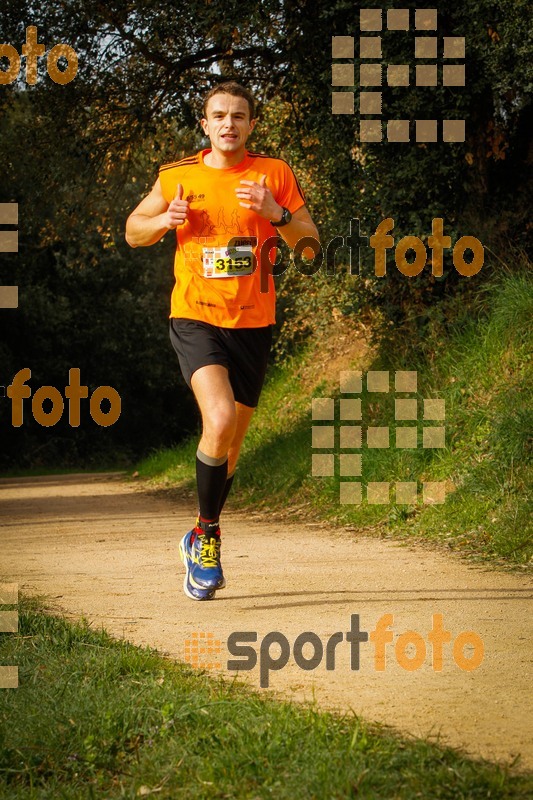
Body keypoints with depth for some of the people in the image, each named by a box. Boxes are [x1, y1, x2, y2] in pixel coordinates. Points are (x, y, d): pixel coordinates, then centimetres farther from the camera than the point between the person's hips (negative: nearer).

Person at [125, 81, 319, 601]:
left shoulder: (273, 174, 3)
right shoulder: (178, 177, 3)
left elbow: (309, 241, 4)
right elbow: (133, 231, 14)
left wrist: (277, 213, -16)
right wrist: (165, 220, -7)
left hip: (253, 324, 2)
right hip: (196, 318, -2)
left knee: (232, 441, 10)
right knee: (220, 419, -25)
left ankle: (202, 539, 33)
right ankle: (208, 532, -7)